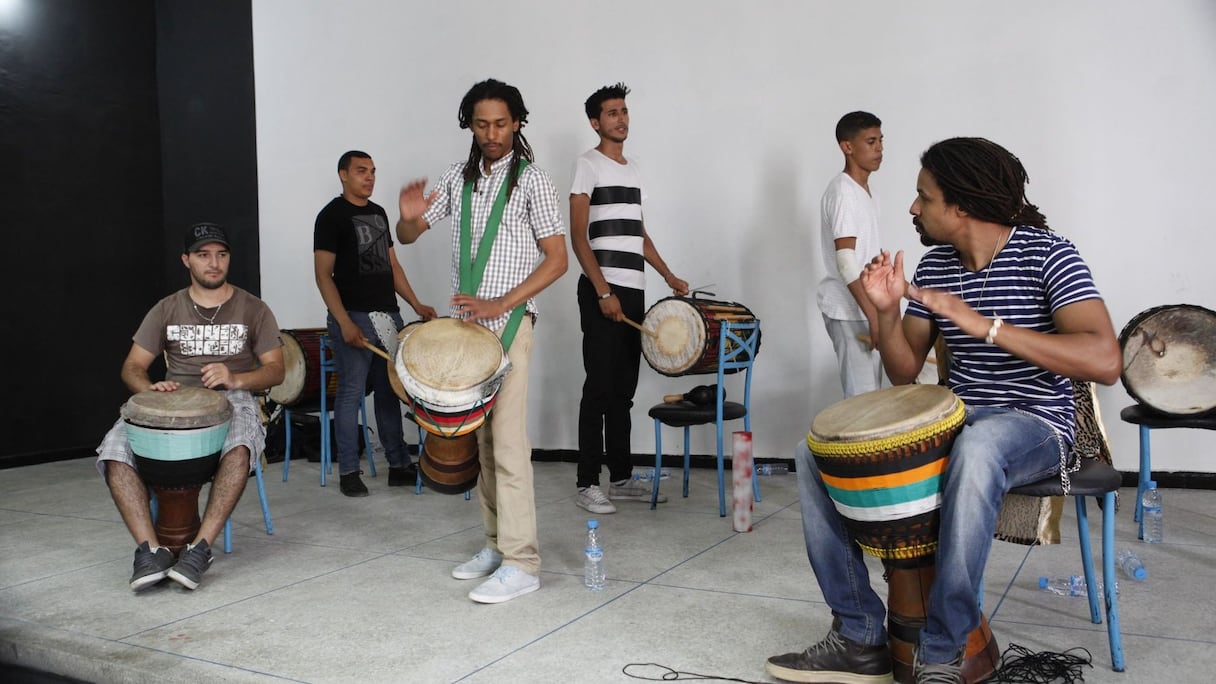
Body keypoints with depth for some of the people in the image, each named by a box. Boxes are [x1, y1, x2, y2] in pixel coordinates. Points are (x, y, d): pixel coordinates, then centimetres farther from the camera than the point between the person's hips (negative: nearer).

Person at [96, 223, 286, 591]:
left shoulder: (252, 309, 9)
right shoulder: (167, 310, 14)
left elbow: (275, 370, 4)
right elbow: (133, 367, 11)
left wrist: (235, 379, -16)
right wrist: (151, 389, -14)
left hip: (231, 400, -3)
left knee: (239, 447, -39)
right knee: (114, 449, -26)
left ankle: (200, 548, -35)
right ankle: (151, 549, -27)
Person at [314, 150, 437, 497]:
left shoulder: (378, 213, 16)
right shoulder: (332, 215, -5)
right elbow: (323, 275, -10)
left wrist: (416, 304, 10)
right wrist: (344, 323, -18)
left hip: (389, 316, 7)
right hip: (354, 318, -7)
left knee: (390, 392, 10)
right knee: (351, 393, 0)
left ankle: (399, 465, 18)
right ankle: (348, 472, 9)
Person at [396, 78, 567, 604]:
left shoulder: (531, 181, -4)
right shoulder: (457, 179, 11)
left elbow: (556, 259, -8)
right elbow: (408, 237, 13)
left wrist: (499, 305, -17)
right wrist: (409, 218, -12)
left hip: (509, 324, -6)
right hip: (463, 322, 6)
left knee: (507, 440, -10)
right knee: (480, 437, 10)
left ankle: (521, 563, -6)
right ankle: (496, 543, 21)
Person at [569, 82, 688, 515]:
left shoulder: (632, 169, 20)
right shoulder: (588, 165, -2)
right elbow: (578, 236, -10)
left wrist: (668, 276, 18)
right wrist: (603, 291, -17)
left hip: (634, 291, 7)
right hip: (601, 291, -7)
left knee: (624, 390, 10)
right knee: (600, 388, -6)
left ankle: (621, 478, 18)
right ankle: (587, 484, 2)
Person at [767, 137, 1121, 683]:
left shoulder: (1046, 254, -12)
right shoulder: (933, 267, 5)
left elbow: (1104, 362, -25)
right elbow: (903, 372, 6)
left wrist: (985, 325, -31)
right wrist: (886, 310, -12)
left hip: (1034, 425, -6)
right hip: (952, 419, 6)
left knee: (975, 448, -42)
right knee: (816, 452, -9)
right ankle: (860, 638, -7)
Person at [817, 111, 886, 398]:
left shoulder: (865, 192, 14)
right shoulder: (843, 192, -15)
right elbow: (845, 259, -22)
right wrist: (874, 315, -26)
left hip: (863, 306, 9)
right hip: (850, 311, -9)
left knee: (871, 393, 12)